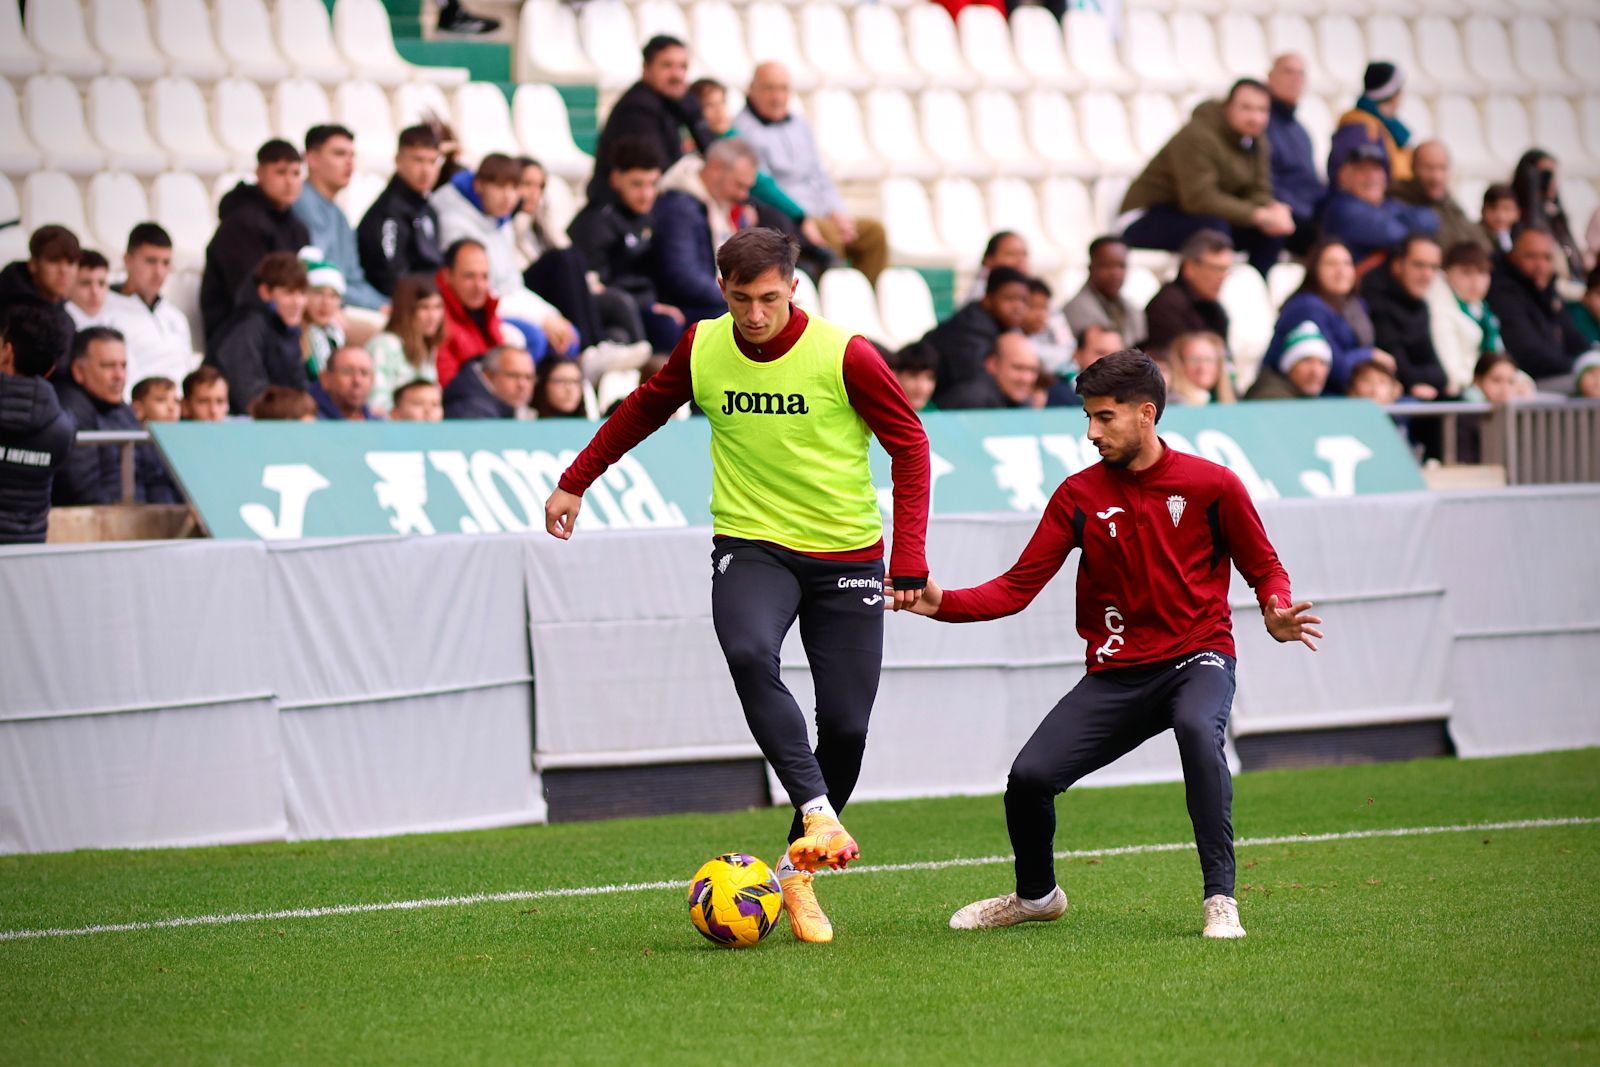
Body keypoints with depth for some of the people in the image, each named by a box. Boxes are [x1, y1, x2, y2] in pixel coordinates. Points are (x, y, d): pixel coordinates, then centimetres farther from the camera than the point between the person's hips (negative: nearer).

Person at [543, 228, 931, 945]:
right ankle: (817, 810, -29)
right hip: (749, 544, 1)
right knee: (749, 655, -31)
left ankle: (798, 871, 17)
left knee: (845, 721, -2)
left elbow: (909, 445, -5)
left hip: (846, 555, -1)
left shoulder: (845, 356, -13)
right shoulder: (702, 349, -3)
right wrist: (576, 482, 18)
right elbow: (645, 409, 16)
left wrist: (909, 559, -11)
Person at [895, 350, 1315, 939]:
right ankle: (1036, 895, 21)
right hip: (1116, 672, 3)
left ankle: (1220, 901, -33)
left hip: (1197, 658, -3)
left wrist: (1277, 616, -17)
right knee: (1030, 775, -12)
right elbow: (1019, 586, 0)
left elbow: (1264, 568, 5)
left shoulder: (1212, 485, -5)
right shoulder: (1079, 495, 1)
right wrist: (945, 603, -16)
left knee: (1197, 729, -38)